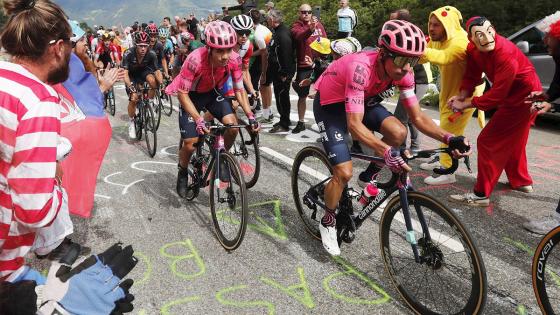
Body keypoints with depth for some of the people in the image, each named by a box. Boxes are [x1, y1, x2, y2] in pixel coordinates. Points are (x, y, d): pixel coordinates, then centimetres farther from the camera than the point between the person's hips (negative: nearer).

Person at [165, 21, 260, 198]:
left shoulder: (234, 59, -26)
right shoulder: (195, 60, -37)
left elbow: (239, 89, -12)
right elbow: (182, 93, -28)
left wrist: (250, 116, -22)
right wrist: (198, 120, -39)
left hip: (215, 92, 3)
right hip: (192, 94, -3)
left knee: (233, 126, -21)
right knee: (190, 145, -10)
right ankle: (182, 173, 23)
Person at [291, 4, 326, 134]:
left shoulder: (318, 24, 6)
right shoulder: (296, 26, -5)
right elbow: (299, 36, -29)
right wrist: (310, 29, -47)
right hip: (304, 67, -2)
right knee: (302, 96, 7)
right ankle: (301, 123, 20)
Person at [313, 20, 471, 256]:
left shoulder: (402, 72, -18)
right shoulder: (361, 68, -38)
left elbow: (418, 117, -13)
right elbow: (354, 125, -41)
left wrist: (449, 138, -28)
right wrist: (387, 153, -53)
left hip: (362, 99, 6)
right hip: (329, 103, -5)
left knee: (398, 133, -20)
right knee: (344, 172, -15)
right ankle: (327, 222, 13)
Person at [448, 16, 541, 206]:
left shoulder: (506, 54, -32)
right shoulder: (473, 49, -10)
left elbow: (497, 95, -31)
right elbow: (471, 76, -3)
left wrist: (466, 104, -25)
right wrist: (461, 96, -20)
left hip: (524, 98, -9)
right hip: (511, 96, 9)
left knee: (489, 142, -11)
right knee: (512, 141, 24)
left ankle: (481, 195, -5)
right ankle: (521, 182, 44)